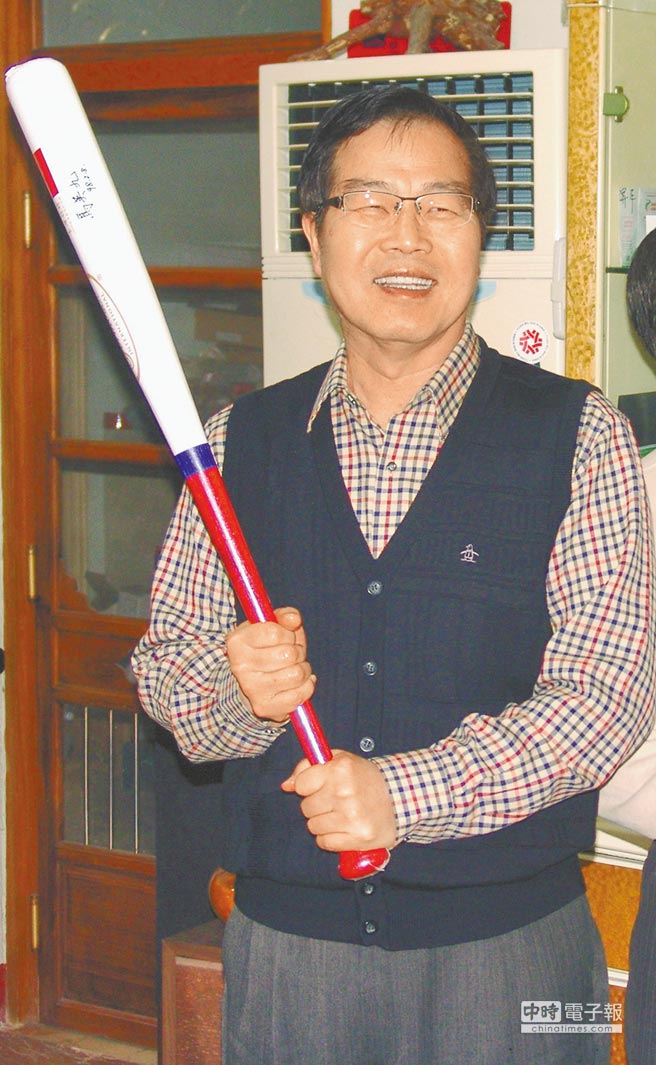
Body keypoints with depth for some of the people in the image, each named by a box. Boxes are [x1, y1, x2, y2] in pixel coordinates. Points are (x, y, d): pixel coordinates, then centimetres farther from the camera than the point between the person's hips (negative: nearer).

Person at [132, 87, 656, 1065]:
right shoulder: (241, 441, 5)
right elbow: (163, 669, 7)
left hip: (506, 950, -2)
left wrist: (406, 792, -20)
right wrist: (238, 687, -16)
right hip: (285, 940, 2)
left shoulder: (577, 436, -3)